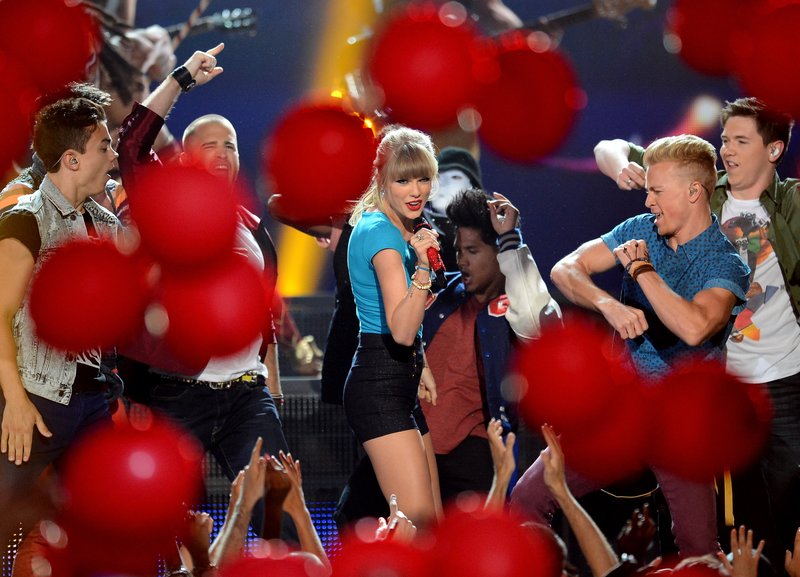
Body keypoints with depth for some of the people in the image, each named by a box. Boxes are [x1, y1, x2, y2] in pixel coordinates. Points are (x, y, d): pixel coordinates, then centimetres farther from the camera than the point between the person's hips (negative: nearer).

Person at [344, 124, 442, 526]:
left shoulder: (400, 229, 14)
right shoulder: (380, 233, -17)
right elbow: (401, 330, -27)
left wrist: (420, 368, 28)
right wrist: (422, 267, -36)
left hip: (402, 386, 10)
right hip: (379, 387, -10)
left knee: (432, 522, 9)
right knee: (419, 522, -19)